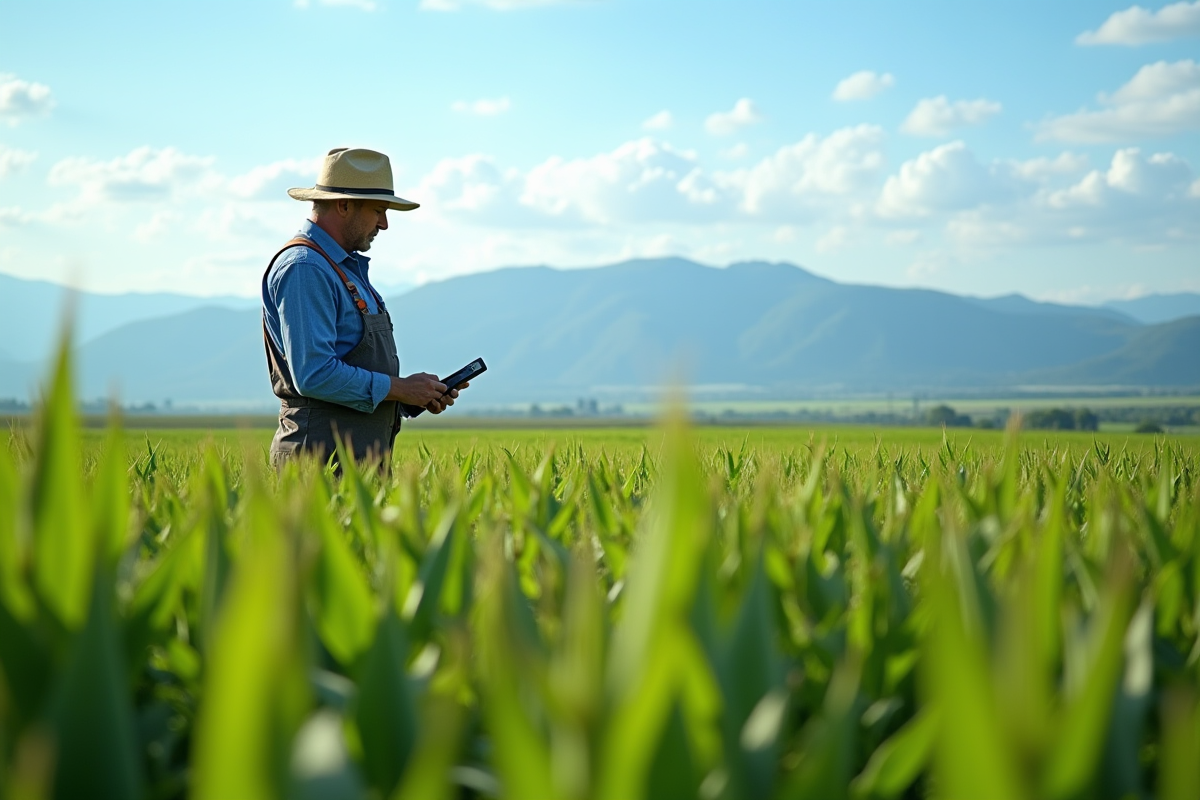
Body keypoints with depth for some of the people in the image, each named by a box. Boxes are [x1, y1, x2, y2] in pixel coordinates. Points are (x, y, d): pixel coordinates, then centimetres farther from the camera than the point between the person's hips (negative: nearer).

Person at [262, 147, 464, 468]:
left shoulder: (348, 267, 20)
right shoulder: (304, 269, -13)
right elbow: (314, 374, -22)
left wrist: (420, 393, 8)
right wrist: (401, 388, -13)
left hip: (360, 459, 10)